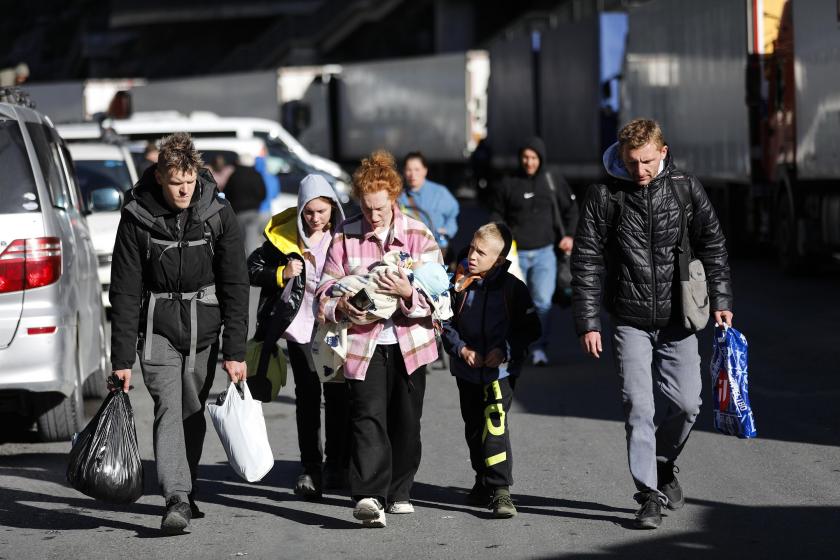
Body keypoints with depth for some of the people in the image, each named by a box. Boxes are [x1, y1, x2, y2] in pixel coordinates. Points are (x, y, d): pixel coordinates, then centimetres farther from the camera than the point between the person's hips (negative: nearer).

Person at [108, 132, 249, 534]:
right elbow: (125, 292, -6)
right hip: (158, 327, -2)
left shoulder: (218, 215, -5)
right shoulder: (136, 218, -9)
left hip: (204, 327, 2)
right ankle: (176, 499, -24)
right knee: (169, 407, -16)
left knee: (193, 411, 8)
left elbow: (234, 286, -4)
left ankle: (186, 490, 24)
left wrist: (235, 351, -8)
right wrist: (121, 358, -9)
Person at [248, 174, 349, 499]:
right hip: (301, 328, -1)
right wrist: (281, 274, -13)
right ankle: (310, 467, 3)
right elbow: (252, 269, 2)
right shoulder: (284, 235, -4)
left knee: (337, 396, 4)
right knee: (307, 397, -1)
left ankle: (337, 464, 17)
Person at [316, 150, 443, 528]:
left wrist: (408, 293, -26)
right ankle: (368, 496, -26)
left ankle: (398, 492, 27)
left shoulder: (419, 235, 0)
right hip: (363, 341, -1)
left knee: (406, 421, 10)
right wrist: (340, 306, -20)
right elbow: (325, 289, 3)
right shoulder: (345, 236, 2)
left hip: (408, 341, 1)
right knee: (368, 417, -16)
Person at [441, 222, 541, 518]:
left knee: (495, 423, -17)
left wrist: (505, 350, -16)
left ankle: (500, 489, -17)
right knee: (474, 427, 15)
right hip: (467, 371, 4)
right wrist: (460, 349, -10)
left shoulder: (512, 288, -7)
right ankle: (483, 481, 33)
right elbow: (446, 322, 6)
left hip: (501, 369, -4)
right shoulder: (461, 283, 0)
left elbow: (530, 329, -4)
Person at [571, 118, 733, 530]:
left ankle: (663, 464, 26)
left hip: (677, 318, 1)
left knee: (685, 402, -2)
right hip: (630, 321, -1)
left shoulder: (685, 189, 0)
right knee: (638, 407, -5)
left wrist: (720, 300, 4)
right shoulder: (604, 195, -4)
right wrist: (588, 323, -6)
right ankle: (649, 494, 3)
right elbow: (587, 262, -2)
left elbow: (712, 245, 9)